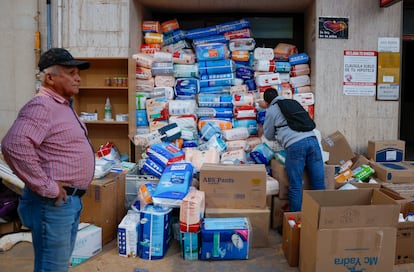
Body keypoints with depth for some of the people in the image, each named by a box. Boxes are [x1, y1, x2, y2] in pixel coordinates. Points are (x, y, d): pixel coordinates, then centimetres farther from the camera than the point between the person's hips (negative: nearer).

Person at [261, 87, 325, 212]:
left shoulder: (271, 111, 14)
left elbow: (268, 135, 24)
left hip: (294, 145, -5)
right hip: (312, 140, 5)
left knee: (295, 186, 1)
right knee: (319, 184, 4)